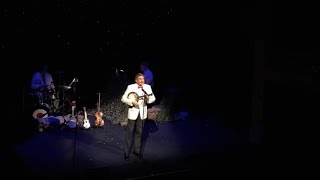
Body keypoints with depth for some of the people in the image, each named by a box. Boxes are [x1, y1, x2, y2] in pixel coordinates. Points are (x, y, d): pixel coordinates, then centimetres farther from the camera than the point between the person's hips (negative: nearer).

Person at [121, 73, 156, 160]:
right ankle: (126, 152, 14)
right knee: (129, 132, 3)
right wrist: (132, 102, -23)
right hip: (133, 112, -3)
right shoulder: (130, 87, -11)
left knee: (139, 132, 13)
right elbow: (123, 98, -10)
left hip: (142, 112, 3)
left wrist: (148, 99, -20)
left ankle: (136, 150, 27)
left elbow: (153, 98, 1)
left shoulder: (147, 87, -2)